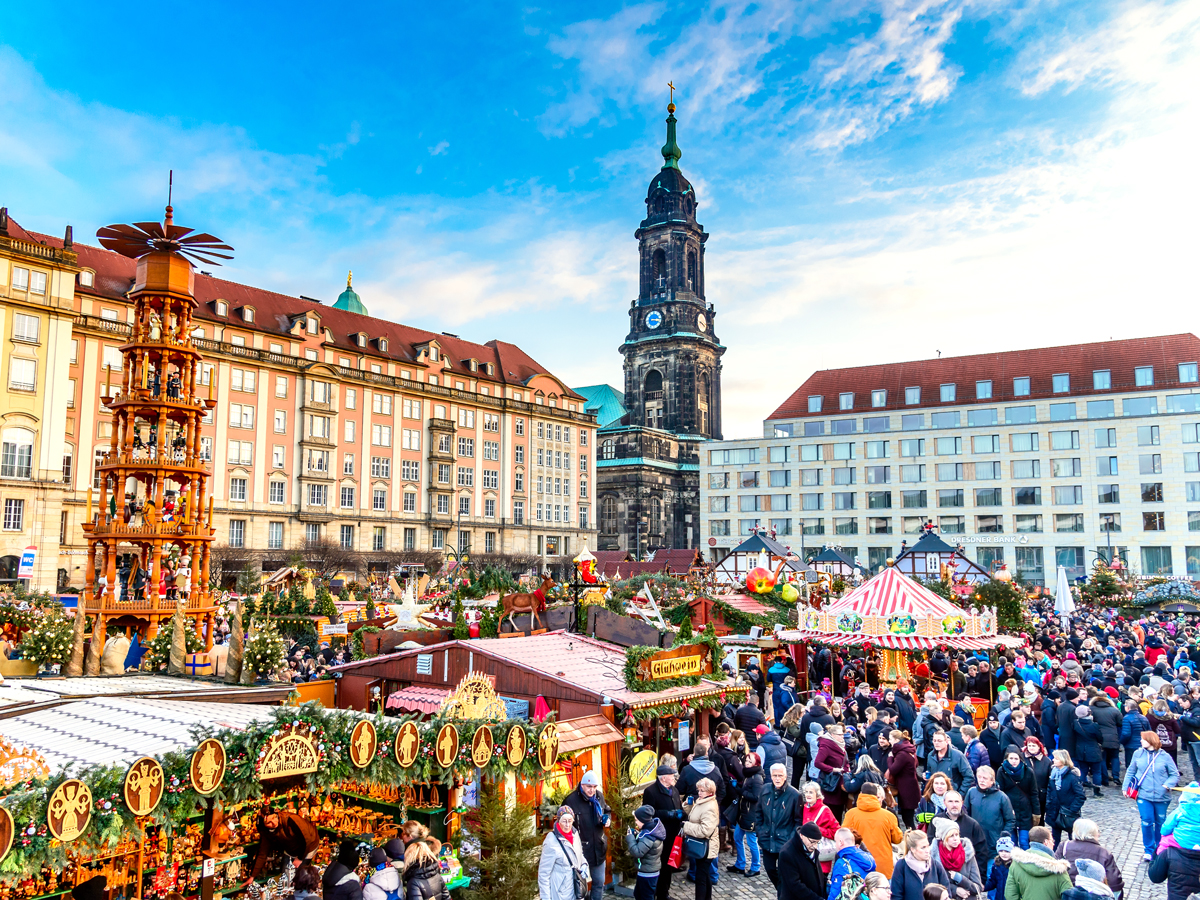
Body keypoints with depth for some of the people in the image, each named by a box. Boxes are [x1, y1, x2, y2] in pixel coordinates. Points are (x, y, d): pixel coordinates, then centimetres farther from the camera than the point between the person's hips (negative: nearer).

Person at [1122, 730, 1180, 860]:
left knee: (1160, 823, 12)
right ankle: (1149, 850, 8)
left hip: (1161, 796, 0)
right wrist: (1125, 787, 4)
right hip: (1144, 795, 0)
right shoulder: (1138, 754, 1)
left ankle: (1159, 849, 32)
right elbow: (1130, 771, 9)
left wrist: (1167, 785, -17)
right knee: (1147, 822, -6)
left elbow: (1175, 775, -1)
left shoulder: (1165, 756, -5)